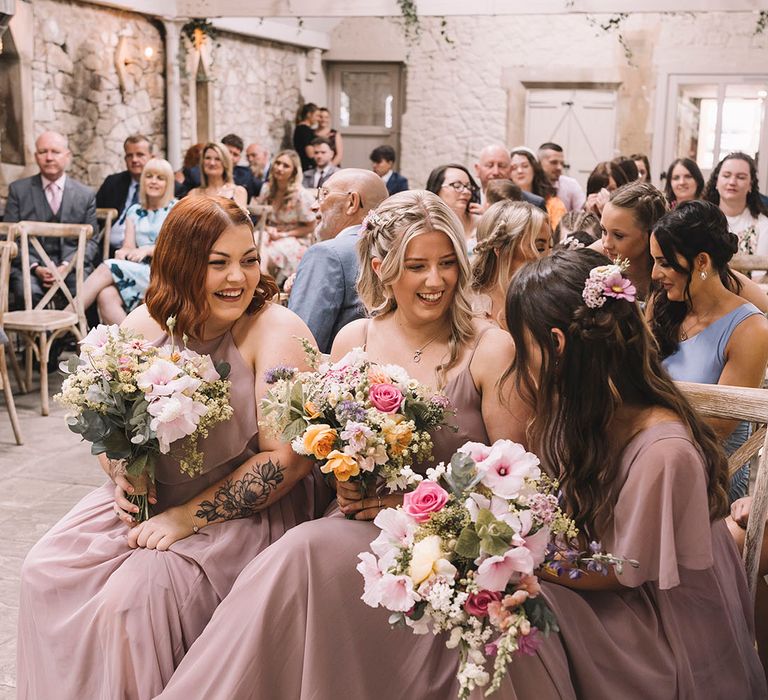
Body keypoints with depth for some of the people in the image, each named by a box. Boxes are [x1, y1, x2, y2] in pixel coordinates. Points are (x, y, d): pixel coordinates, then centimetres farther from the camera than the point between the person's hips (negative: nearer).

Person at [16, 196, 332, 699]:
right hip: (152, 498, 6)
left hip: (246, 514, -5)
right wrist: (120, 472, -9)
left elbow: (288, 459, -19)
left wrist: (187, 517, -20)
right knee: (46, 573, -9)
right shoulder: (145, 323, 1)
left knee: (139, 592, -25)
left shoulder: (277, 330, -15)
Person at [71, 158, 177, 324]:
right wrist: (122, 253, -14)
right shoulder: (134, 211, 20)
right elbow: (128, 246, 10)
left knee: (108, 268, -24)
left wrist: (148, 249, -16)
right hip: (138, 274, 4)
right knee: (106, 295, -30)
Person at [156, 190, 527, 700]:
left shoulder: (490, 349, -7)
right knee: (305, 550, -30)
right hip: (366, 523, 4)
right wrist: (347, 483, -4)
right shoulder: (354, 341, 5)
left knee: (307, 551, -29)